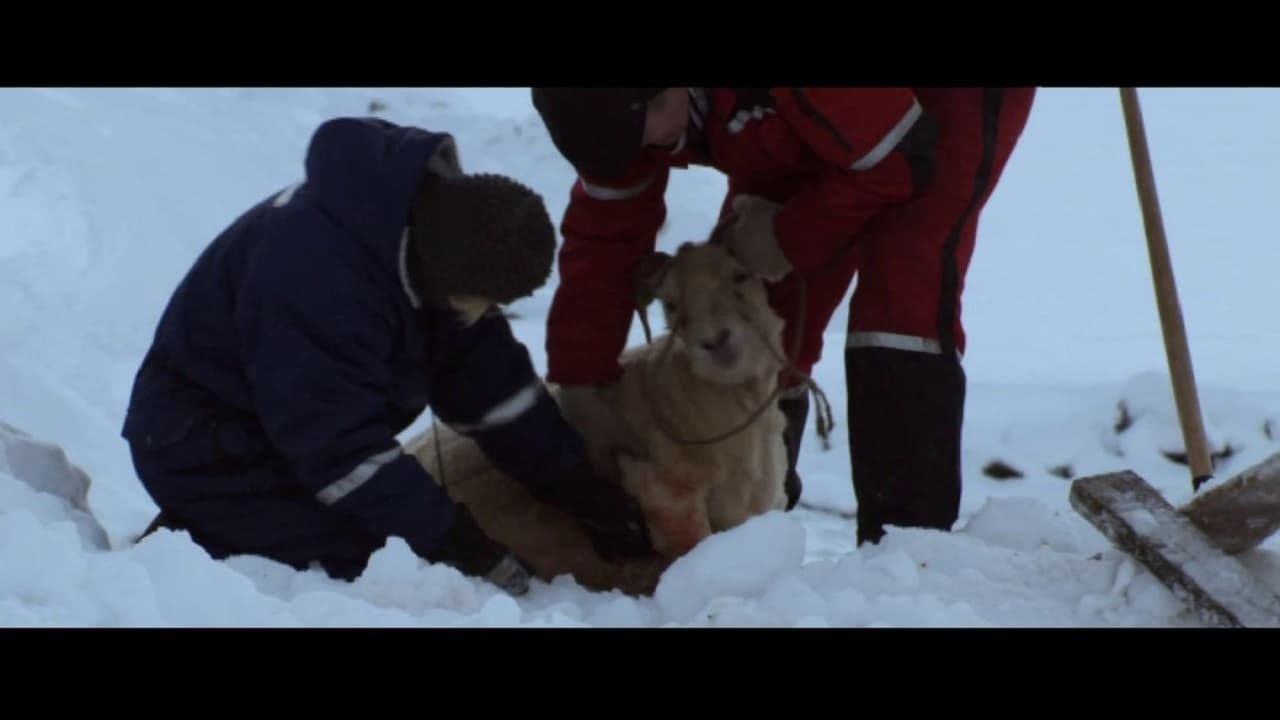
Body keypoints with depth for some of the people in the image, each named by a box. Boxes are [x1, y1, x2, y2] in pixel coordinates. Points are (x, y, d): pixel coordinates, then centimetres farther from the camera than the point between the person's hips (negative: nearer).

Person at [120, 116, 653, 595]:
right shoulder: (317, 276, -36)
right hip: (209, 451, -10)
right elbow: (339, 443, -32)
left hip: (300, 432, 10)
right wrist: (455, 543, -29)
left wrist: (579, 491, -4)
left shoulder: (438, 223, -7)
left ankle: (199, 537, 10)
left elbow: (486, 379, -1)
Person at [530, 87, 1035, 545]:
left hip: (943, 109, -7)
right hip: (811, 130, 8)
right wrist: (581, 387, -17)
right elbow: (604, 235, -12)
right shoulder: (621, 109, -20)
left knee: (901, 304, -24)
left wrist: (791, 239, -22)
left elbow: (898, 161, -32)